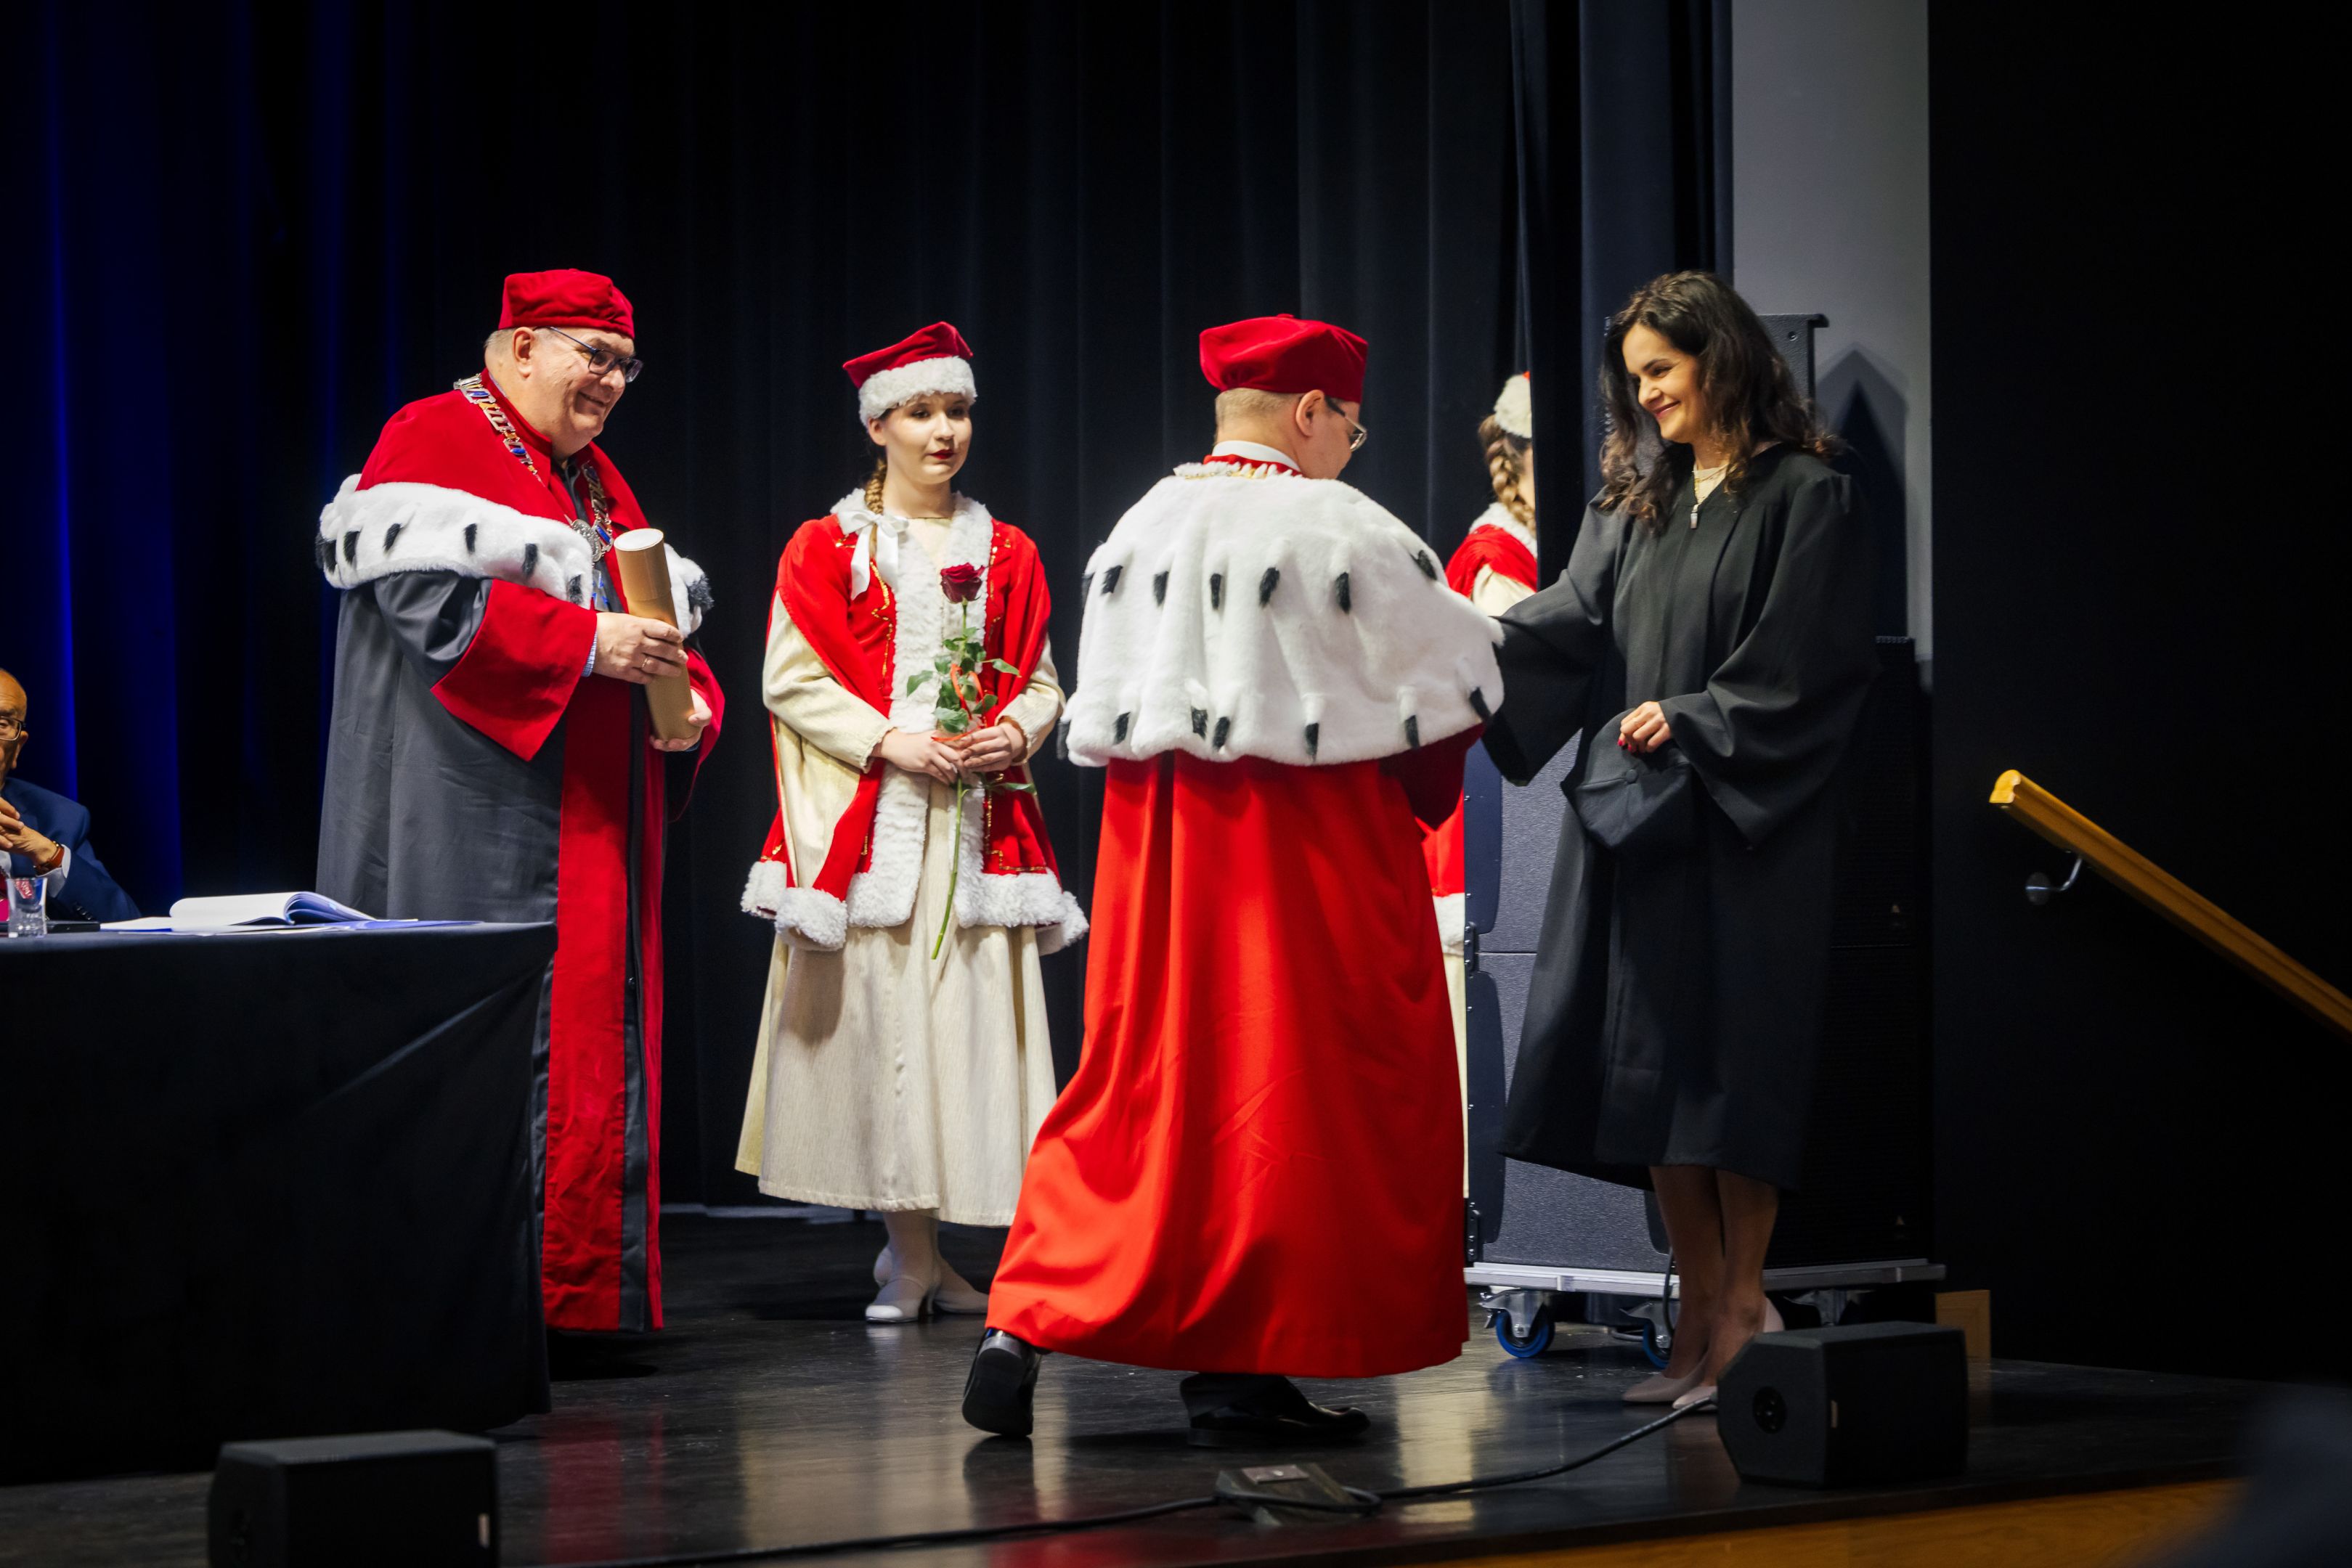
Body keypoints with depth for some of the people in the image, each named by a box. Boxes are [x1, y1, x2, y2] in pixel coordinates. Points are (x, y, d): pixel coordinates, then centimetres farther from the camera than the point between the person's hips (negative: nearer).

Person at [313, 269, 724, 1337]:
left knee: (601, 1043, 5)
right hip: (483, 827, -9)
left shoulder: (595, 480, 23)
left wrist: (684, 702, -1)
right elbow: (429, 589, -18)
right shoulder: (435, 440, -4)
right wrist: (588, 644, -20)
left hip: (592, 831, 9)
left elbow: (665, 616, 21)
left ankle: (588, 1292, 7)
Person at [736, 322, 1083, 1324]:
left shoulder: (1006, 554, 15)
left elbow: (1041, 682, 17)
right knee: (885, 1015, -7)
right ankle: (912, 1253, -2)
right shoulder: (828, 549, 3)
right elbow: (790, 679, -2)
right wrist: (890, 740, -13)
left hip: (978, 818, 3)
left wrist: (1016, 732, -4)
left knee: (967, 1020, -3)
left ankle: (921, 1256, 3)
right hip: (869, 821, -3)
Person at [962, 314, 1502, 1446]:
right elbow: (1456, 675, -1)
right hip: (1307, 845, -6)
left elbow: (1104, 714, 14)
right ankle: (1240, 1365, 3)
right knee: (1289, 1088, 2)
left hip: (1152, 842, 6)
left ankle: (1024, 1329, 1)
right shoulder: (1339, 529, -9)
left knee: (1136, 1080, 10)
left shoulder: (1141, 526, 8)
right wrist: (1417, 794, 15)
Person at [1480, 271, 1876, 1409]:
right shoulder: (1633, 505, 16)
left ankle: (1743, 1307, -1)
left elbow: (1808, 670, -8)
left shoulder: (1802, 498, -3)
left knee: (1729, 1064, -8)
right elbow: (1571, 620, 4)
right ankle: (1705, 1316, 7)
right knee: (1650, 1064, 3)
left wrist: (1692, 718, -15)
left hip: (1742, 828, -6)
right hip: (1635, 822, 6)